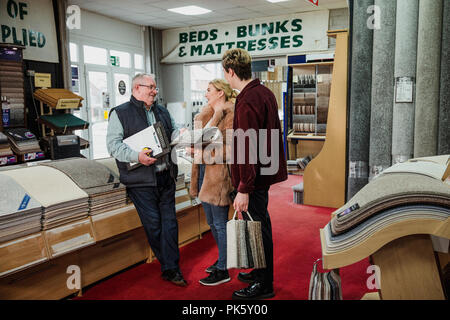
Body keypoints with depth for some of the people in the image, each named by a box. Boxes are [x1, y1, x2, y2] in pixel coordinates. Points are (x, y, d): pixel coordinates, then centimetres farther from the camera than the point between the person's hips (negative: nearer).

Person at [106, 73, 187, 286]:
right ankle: (168, 263, 19)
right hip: (141, 181, -5)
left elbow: (173, 135, 23)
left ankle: (171, 269, 12)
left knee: (169, 222, 4)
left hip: (166, 177, 5)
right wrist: (136, 156, -25)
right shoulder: (120, 113, -1)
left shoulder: (162, 112, 18)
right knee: (153, 224, 1)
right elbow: (113, 145, -9)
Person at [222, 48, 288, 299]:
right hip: (266, 170, 10)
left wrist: (244, 189, -22)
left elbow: (248, 148, -25)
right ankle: (261, 272, 39)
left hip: (253, 176, -10)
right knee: (261, 223, 21)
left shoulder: (246, 102, -22)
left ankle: (265, 285, 18)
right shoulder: (265, 92, 9)